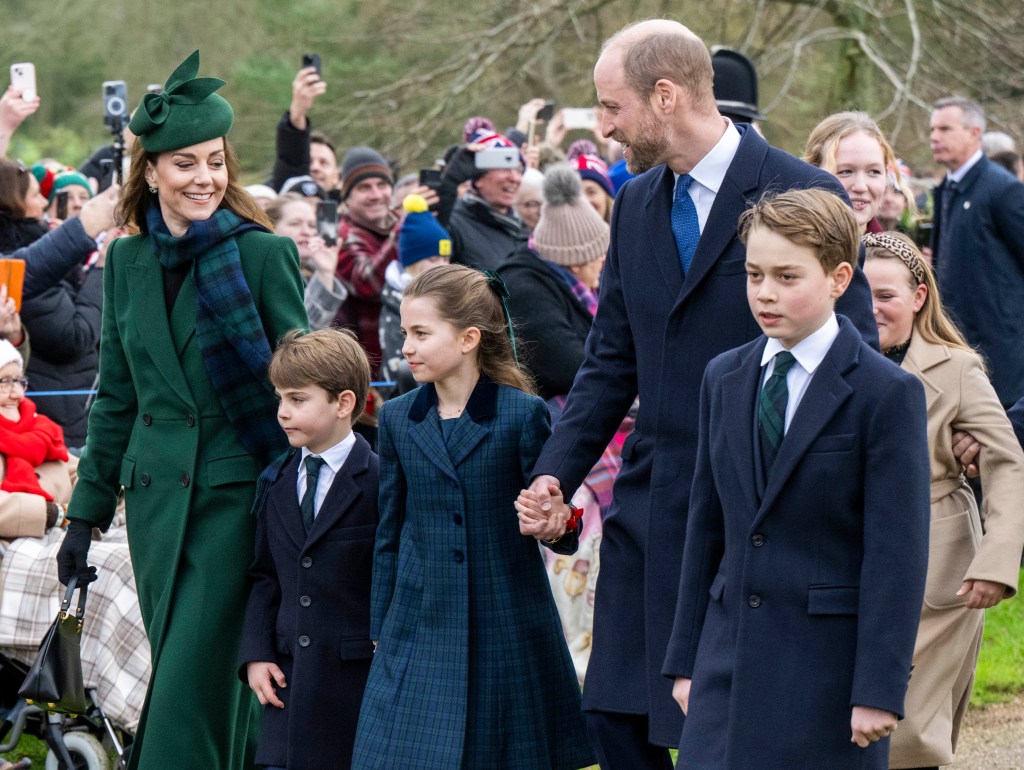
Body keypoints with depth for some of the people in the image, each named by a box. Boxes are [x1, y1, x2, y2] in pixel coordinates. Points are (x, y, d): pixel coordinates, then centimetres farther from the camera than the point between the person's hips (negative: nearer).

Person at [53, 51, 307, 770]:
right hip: (156, 494, 5)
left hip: (237, 488, -5)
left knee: (191, 681, -11)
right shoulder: (128, 261, 9)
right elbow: (116, 395, 15)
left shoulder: (263, 254, -6)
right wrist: (87, 511, 14)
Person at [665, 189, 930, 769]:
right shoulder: (725, 378, 12)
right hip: (730, 654, 5)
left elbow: (897, 552, -10)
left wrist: (878, 689, -14)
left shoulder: (888, 394, -7)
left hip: (830, 666, -5)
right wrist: (686, 660, 13)